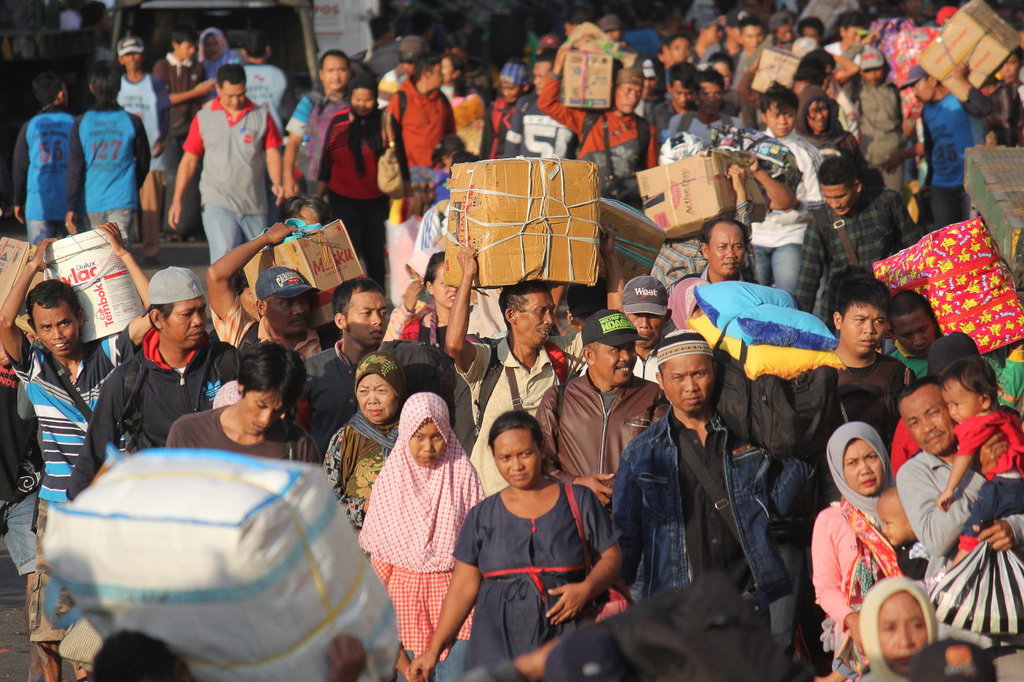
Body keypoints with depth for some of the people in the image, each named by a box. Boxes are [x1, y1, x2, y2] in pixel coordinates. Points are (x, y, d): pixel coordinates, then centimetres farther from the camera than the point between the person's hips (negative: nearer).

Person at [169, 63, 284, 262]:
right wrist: (177, 201, 4)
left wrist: (277, 183, -16)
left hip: (255, 206, 2)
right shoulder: (203, 119, 6)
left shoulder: (261, 117, 6)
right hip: (218, 204, -2)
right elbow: (189, 160, 9)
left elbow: (272, 153, 4)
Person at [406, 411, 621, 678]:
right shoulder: (482, 516, 12)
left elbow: (611, 556, 12)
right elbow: (464, 586, 12)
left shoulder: (579, 501, 9)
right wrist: (433, 650, 7)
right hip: (498, 644, 1)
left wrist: (587, 588, -9)